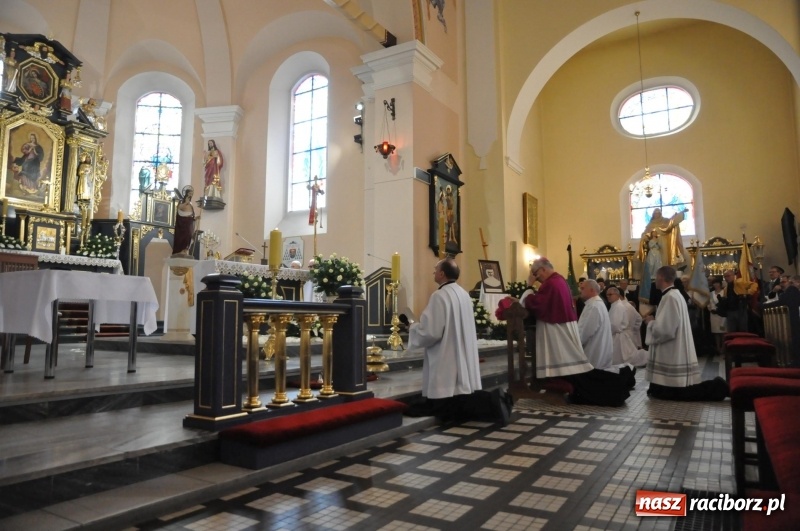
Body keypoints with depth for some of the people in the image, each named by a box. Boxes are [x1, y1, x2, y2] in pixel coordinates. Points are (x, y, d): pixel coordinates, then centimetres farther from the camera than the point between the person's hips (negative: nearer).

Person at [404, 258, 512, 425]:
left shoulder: (440, 295, -16)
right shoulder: (463, 294, 11)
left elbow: (430, 331, -21)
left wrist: (413, 326, -1)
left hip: (446, 364, -9)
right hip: (463, 365, 9)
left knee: (445, 409, -4)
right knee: (464, 401, 15)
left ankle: (491, 404, -16)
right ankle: (493, 401, -4)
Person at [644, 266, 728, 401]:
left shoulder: (669, 297, -19)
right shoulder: (676, 295, 13)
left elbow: (664, 330, -24)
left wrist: (651, 322, -7)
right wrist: (655, 321, 12)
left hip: (672, 358, -10)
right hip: (674, 356, 10)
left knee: (666, 394, -2)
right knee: (660, 392, 12)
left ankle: (714, 389, 0)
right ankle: (715, 387, 14)